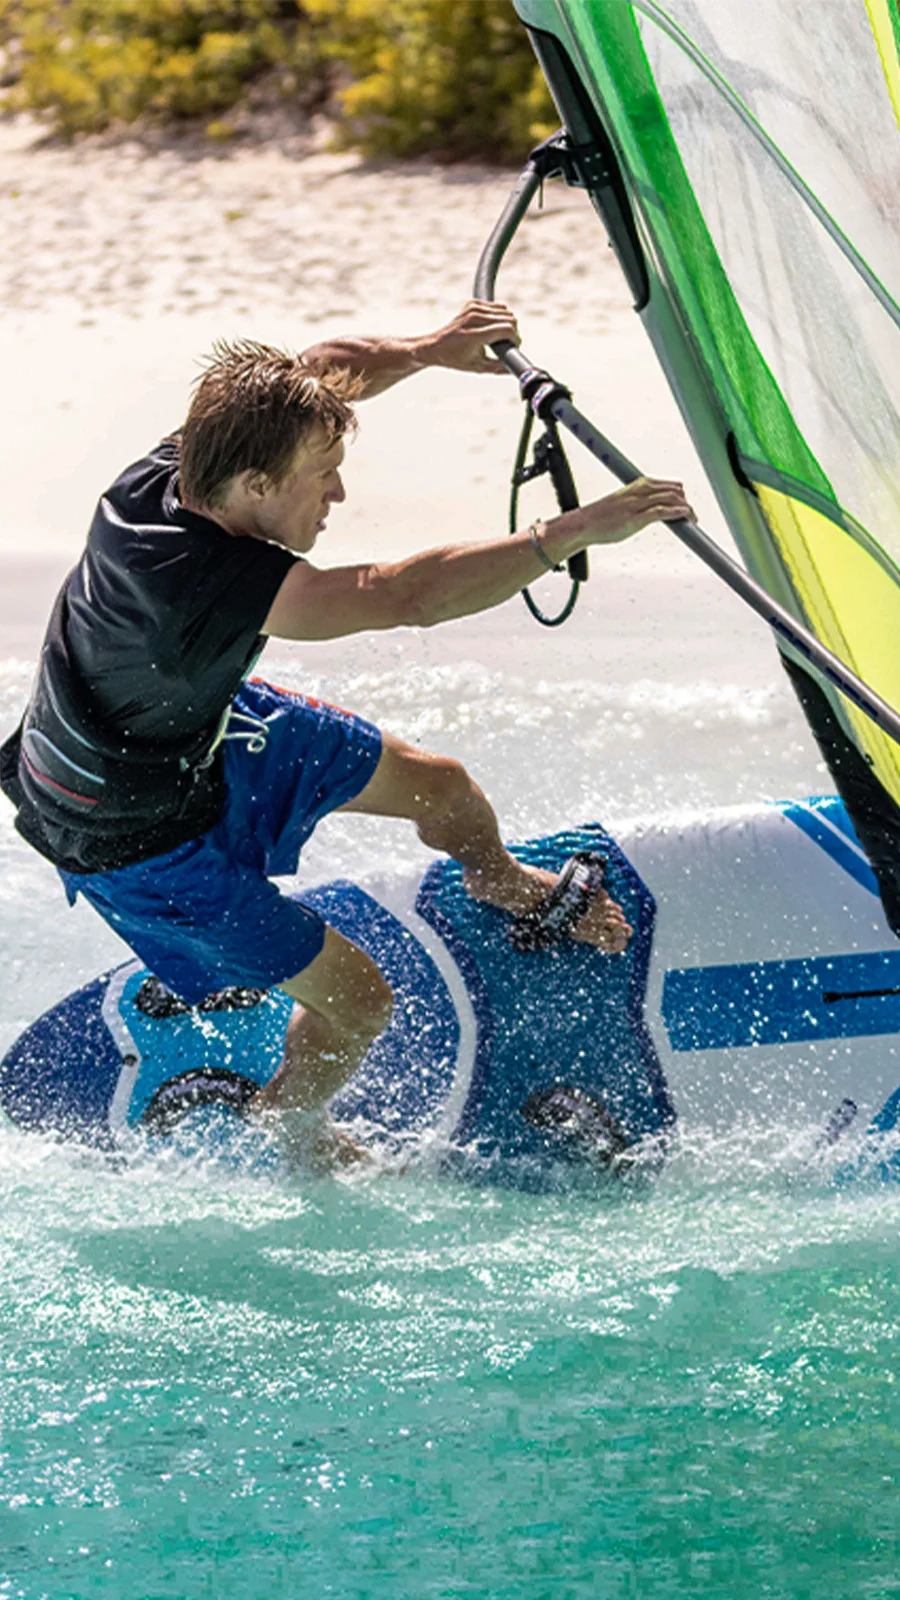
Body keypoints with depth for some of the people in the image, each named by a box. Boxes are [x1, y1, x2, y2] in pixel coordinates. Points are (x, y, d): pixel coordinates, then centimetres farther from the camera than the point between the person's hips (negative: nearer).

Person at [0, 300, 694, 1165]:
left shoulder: (178, 471, -21)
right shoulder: (201, 580, -44)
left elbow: (319, 370, -1)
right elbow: (408, 595, -47)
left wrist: (430, 348, -8)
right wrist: (572, 532, -45)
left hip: (201, 723, 8)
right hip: (138, 842, -8)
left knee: (439, 785, 18)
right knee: (356, 1000, 1)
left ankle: (502, 881, 54)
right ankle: (286, 1128, 34)